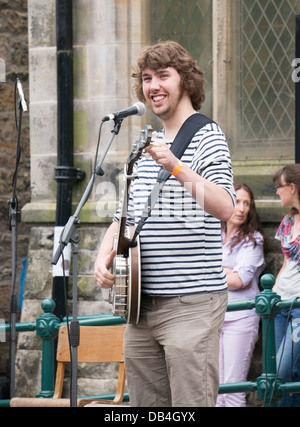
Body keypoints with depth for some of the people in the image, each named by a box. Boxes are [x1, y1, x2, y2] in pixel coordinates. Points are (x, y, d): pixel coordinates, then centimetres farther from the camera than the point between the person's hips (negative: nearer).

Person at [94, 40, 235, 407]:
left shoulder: (207, 137, -5)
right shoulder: (146, 145, 18)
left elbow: (224, 209, -22)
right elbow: (125, 216, 24)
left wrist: (176, 167, -34)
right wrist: (104, 257, 5)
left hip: (192, 304, -7)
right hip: (142, 304, 8)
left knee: (191, 405, -11)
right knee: (145, 405, 8)